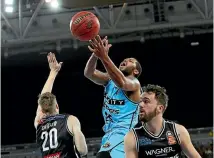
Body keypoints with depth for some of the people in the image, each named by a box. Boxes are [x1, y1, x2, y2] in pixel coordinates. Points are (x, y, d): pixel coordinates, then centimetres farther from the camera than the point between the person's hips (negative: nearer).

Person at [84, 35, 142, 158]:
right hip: (110, 132, 8)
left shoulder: (134, 83, -6)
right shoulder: (109, 80, 14)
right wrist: (96, 54, -24)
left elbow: (121, 82, -31)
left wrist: (104, 57, -41)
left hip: (123, 133, -8)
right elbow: (89, 73, -5)